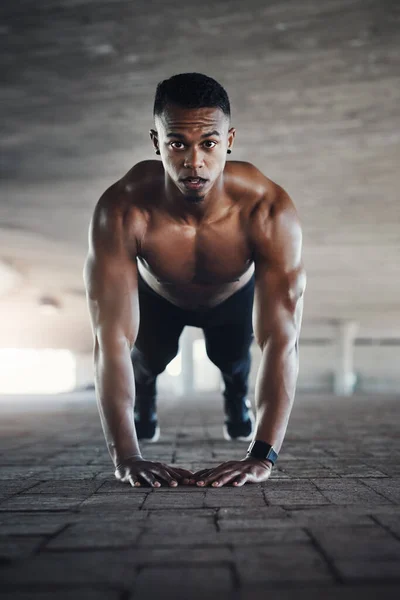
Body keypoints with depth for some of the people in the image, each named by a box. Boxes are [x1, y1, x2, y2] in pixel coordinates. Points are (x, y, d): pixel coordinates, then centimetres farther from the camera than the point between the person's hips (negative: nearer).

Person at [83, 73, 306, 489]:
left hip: (234, 295, 0)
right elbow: (111, 339, -44)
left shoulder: (269, 211, -42)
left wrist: (262, 456, -53)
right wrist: (125, 457, -50)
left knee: (233, 357, -7)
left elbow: (281, 340, -45)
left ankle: (236, 394, 32)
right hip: (156, 294, 0)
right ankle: (143, 399, 30)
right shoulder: (121, 210, -42)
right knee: (148, 356, -9)